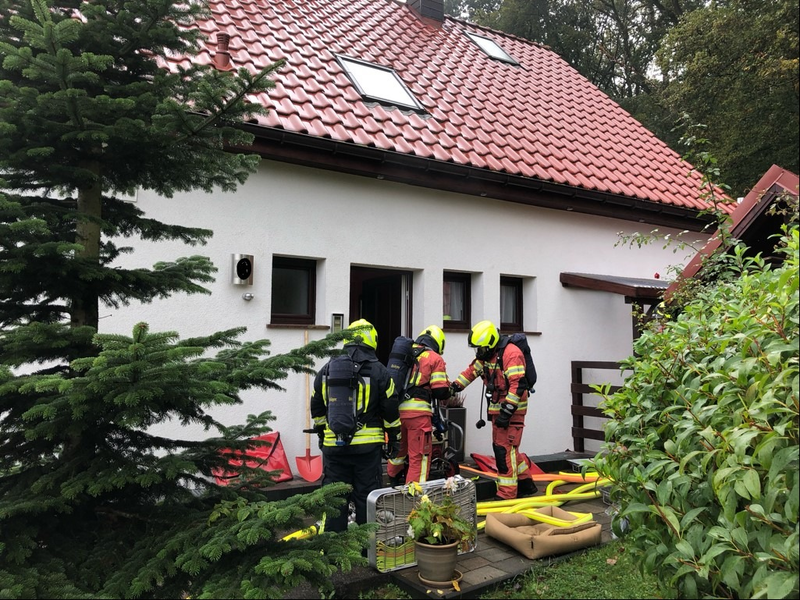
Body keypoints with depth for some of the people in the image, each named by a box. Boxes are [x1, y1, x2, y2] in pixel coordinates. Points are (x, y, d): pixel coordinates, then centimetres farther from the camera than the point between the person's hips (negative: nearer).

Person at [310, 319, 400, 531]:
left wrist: (322, 434, 28)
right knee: (367, 497, 6)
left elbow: (317, 408, 15)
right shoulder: (378, 371, -4)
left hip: (334, 445, 3)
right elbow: (390, 410, -1)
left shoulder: (327, 370, 6)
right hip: (368, 445, -2)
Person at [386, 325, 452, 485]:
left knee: (397, 450, 24)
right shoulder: (435, 358, 2)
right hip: (418, 412, -6)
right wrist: (448, 391, 16)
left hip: (396, 410, 6)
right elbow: (441, 390, -5)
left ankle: (393, 482, 41)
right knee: (419, 457, 2)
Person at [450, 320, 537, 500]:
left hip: (511, 409, -9)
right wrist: (453, 387, 10)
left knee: (505, 450, -7)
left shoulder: (511, 353, -20)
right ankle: (526, 483, 28)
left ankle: (507, 494, 1)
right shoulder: (486, 355, 9)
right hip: (497, 409, 10)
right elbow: (472, 371, 19)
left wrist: (507, 411, -27)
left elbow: (518, 385, -26)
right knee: (500, 448, 15)